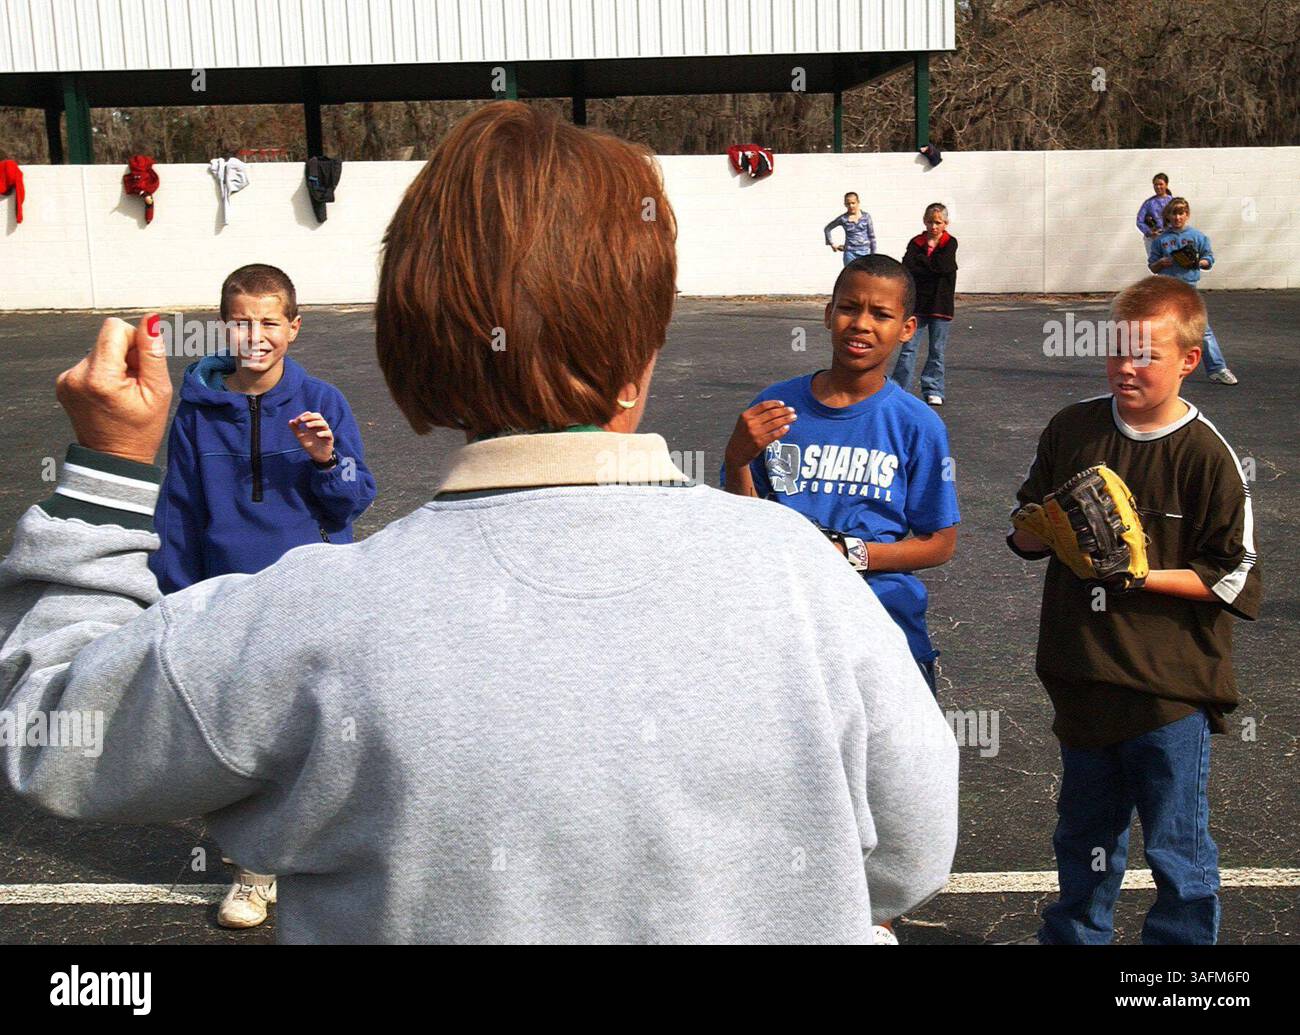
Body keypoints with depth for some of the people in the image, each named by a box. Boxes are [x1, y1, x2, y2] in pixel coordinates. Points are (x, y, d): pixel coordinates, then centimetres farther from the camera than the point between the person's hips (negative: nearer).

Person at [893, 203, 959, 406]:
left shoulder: (950, 243, 2)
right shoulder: (916, 242, 6)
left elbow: (941, 265, -15)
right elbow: (908, 268, -10)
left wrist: (920, 259, -5)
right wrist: (932, 268, -13)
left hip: (940, 304, -1)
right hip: (917, 303, 1)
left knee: (937, 350, 5)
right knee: (908, 347, -1)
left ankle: (933, 391, 13)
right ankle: (899, 389, 1)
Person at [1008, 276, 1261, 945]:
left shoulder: (1208, 456, -10)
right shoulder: (1072, 429, 1)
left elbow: (1233, 577, -9)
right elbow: (1026, 533, 11)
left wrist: (1142, 574, -20)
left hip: (1171, 688, -4)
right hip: (1082, 678, 4)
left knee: (1177, 847, 6)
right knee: (1085, 836, 22)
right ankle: (1075, 934, 42)